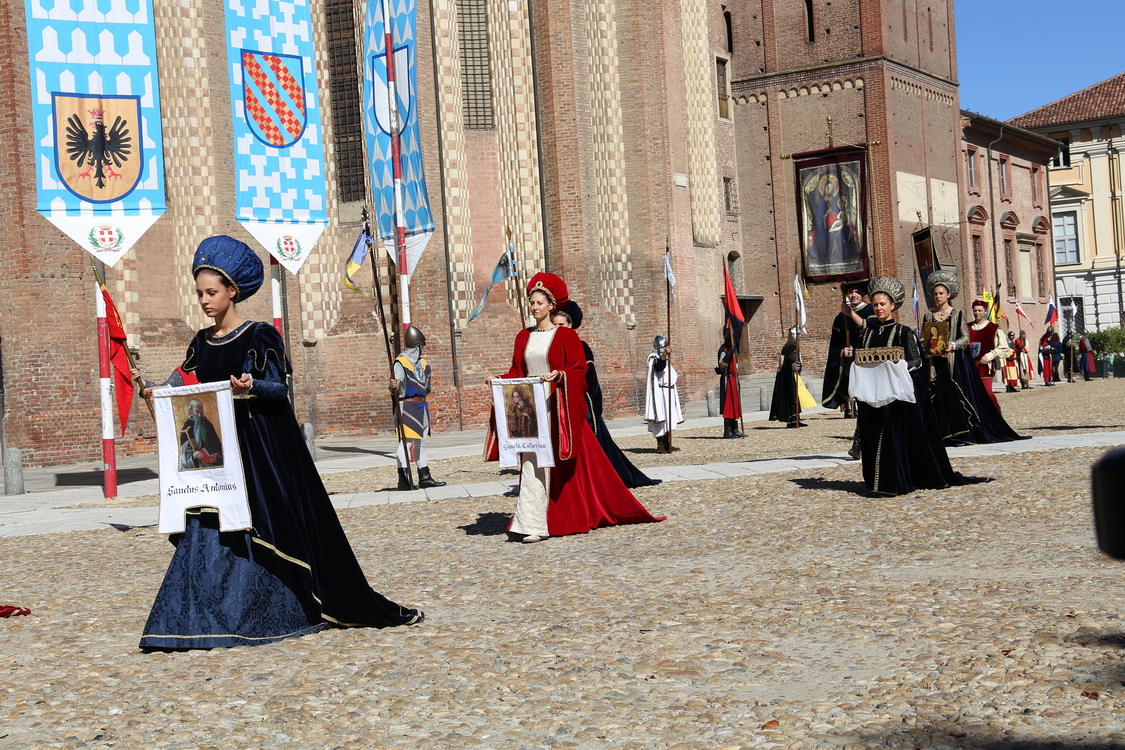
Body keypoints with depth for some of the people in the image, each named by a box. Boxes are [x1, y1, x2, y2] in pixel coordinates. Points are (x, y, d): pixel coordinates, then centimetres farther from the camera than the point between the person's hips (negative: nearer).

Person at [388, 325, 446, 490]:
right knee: (405, 441, -13)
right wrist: (393, 387, -36)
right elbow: (395, 389, -20)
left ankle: (424, 477, 21)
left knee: (421, 442, 14)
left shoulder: (424, 364, 15)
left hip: (422, 406, 9)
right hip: (407, 406, -9)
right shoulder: (401, 363, -10)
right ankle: (403, 479, -16)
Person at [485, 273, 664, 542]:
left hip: (558, 407, -4)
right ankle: (534, 523, 0)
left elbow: (579, 371, -7)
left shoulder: (565, 336, -2)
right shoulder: (523, 337, 12)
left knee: (567, 465, -2)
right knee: (533, 462, -2)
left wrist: (560, 376, -25)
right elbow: (516, 373, 13)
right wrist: (499, 380, -4)